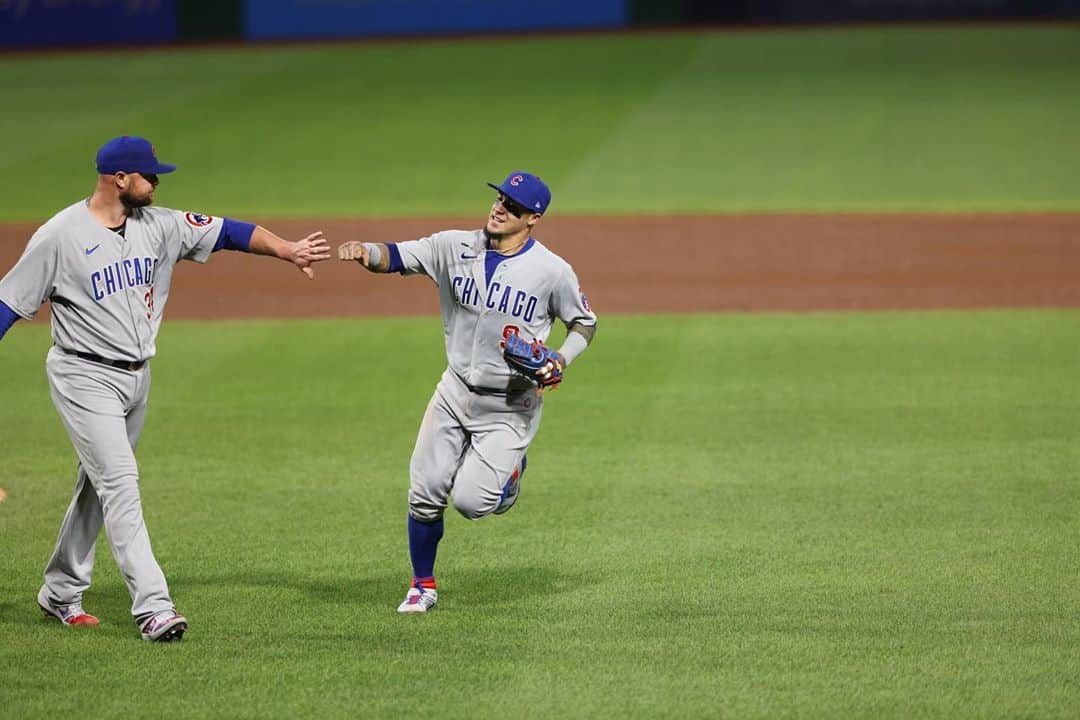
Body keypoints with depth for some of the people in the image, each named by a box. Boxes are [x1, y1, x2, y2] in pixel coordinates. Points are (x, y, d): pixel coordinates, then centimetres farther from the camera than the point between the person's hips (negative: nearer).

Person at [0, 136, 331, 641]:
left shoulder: (159, 226, 2)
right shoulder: (59, 236, -14)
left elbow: (228, 233, -1)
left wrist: (290, 252, -14)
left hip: (137, 376, 7)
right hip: (85, 377, -7)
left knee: (101, 485, 15)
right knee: (120, 483, -14)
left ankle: (61, 594, 29)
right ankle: (153, 607, -18)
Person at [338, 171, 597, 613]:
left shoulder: (553, 272, -12)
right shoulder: (455, 248, -4)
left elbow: (585, 323, 2)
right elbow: (397, 256, -10)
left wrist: (561, 361, -16)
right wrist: (364, 252, -32)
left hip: (511, 406, -3)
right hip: (456, 391, 3)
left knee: (471, 501, -14)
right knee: (424, 492, 0)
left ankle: (509, 473, 21)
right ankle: (422, 586, 20)